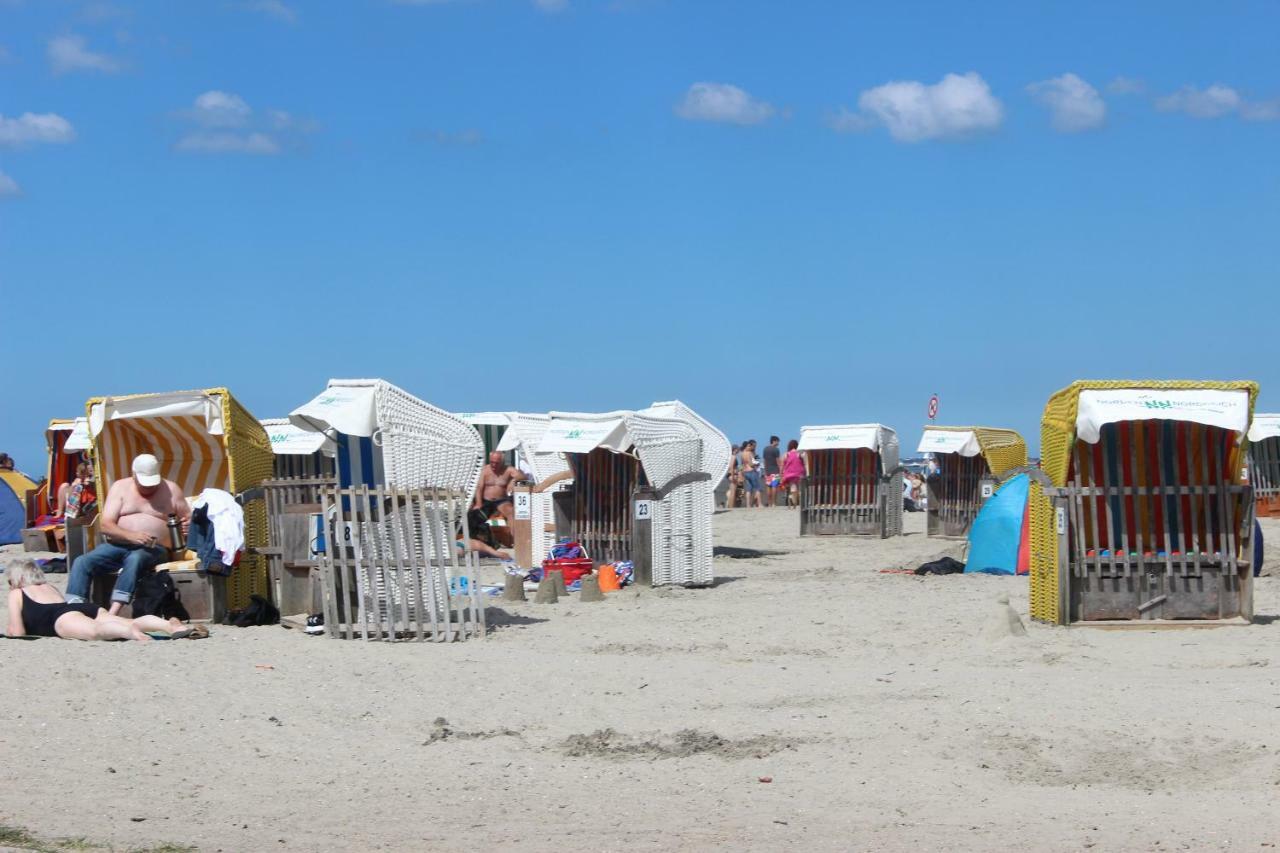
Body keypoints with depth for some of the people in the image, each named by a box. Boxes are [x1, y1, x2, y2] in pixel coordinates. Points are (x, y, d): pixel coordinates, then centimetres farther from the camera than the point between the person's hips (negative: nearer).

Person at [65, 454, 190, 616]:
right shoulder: (120, 487, 7)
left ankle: (113, 613, -48)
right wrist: (130, 535, -22)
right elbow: (105, 526, -3)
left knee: (135, 559, -38)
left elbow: (189, 520, 14)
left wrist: (186, 526, -13)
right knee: (82, 562, -22)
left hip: (153, 549, -3)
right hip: (118, 545, 3)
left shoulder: (171, 489, 8)